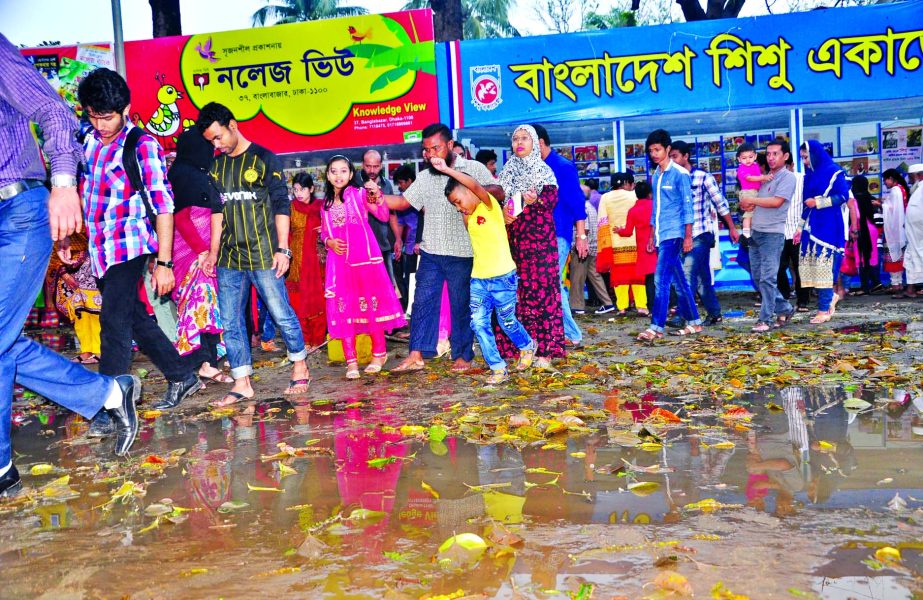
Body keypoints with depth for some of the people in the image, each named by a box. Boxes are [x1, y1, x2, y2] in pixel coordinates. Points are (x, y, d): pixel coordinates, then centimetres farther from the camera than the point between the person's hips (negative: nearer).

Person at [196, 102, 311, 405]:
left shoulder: (264, 159, -2)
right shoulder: (217, 166, 13)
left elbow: (281, 205, -4)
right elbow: (217, 210, 16)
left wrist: (282, 249, -10)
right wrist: (214, 252, 11)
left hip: (263, 255, -5)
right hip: (229, 258, 5)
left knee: (281, 314, 1)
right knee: (230, 322, 3)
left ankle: (300, 367, 19)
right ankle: (242, 383, 10)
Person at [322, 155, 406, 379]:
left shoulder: (359, 194, 0)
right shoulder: (326, 203, 12)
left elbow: (384, 216, -8)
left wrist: (377, 196, -24)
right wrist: (328, 242, -2)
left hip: (365, 259, -3)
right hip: (339, 262, 3)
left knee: (371, 305, 2)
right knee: (343, 309, -1)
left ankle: (379, 353, 17)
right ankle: (351, 361, 4)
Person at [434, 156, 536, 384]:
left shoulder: (490, 206, -11)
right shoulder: (468, 218, 12)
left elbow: (476, 186, -28)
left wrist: (447, 170, -35)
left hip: (502, 277, -6)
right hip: (478, 279, 6)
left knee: (507, 321, 8)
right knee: (479, 324, -2)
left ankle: (527, 346, 38)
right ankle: (498, 368, 6)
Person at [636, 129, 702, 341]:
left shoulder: (680, 174, -8)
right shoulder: (656, 176, 14)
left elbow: (688, 206, -9)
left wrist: (688, 236, -13)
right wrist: (652, 236, 19)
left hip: (673, 234, -8)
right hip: (661, 235, 8)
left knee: (661, 280, -13)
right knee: (678, 281, 11)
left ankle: (656, 327, -13)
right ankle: (694, 322, 19)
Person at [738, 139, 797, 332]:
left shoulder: (787, 177, -5)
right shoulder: (765, 177, 19)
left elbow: (776, 201, -18)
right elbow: (745, 203, 22)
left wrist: (751, 200, -8)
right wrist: (747, 205, -1)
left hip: (772, 234, -8)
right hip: (755, 232, 8)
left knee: (767, 278, -9)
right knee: (758, 277, 11)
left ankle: (766, 319, -5)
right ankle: (784, 309, 23)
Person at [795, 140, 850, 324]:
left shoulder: (833, 172, -5)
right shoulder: (809, 175, 17)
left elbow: (843, 195, -10)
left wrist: (818, 202, -13)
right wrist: (801, 228, 19)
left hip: (828, 228, -7)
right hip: (811, 228, 7)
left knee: (823, 266, -8)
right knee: (810, 266, 4)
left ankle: (824, 309, -4)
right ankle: (830, 297, 22)